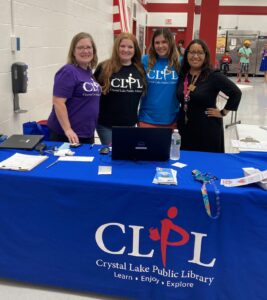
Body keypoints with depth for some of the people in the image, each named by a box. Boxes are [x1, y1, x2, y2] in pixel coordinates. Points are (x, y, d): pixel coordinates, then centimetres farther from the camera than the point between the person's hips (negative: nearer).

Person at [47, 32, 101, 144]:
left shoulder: (89, 72, 11)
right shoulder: (69, 71, -13)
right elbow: (58, 102, -19)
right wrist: (67, 130, -25)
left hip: (87, 134, 8)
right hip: (67, 134, -8)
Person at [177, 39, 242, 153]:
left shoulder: (214, 75, -11)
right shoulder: (182, 74, 5)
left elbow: (236, 93, -12)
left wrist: (223, 112, -9)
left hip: (207, 130, -5)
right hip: (185, 128, 5)